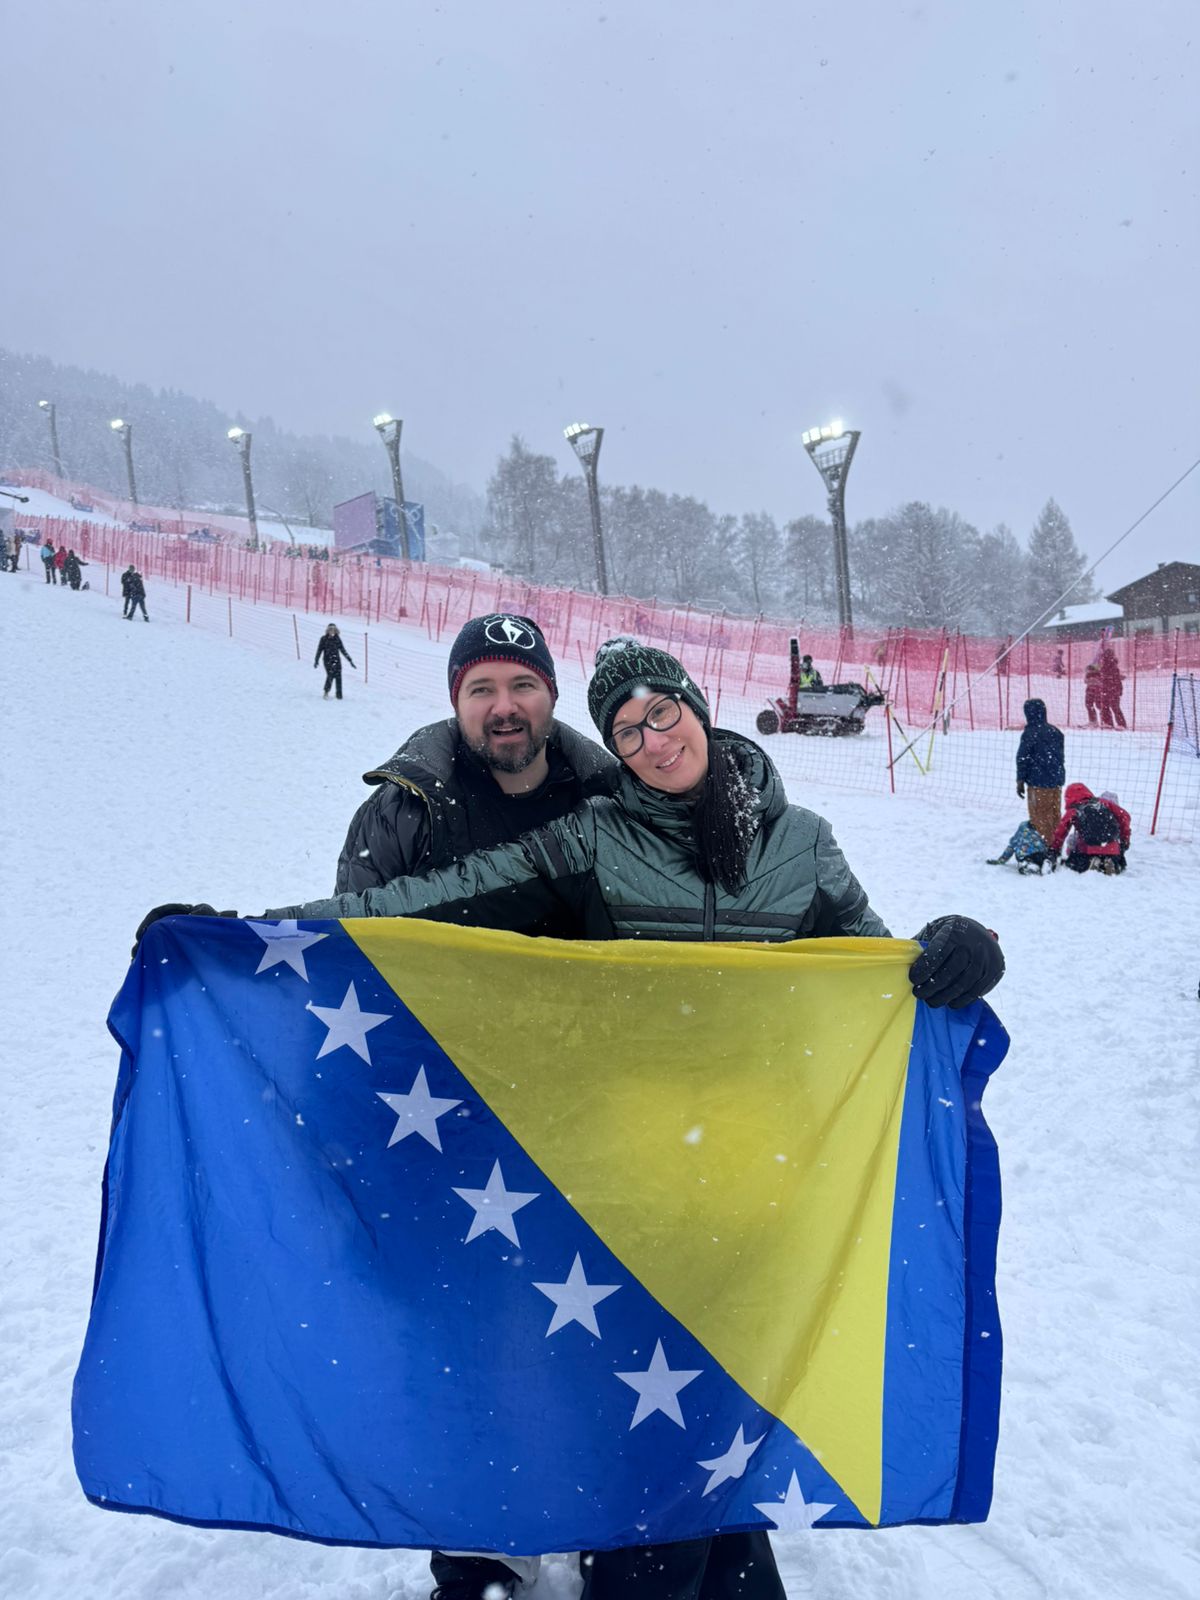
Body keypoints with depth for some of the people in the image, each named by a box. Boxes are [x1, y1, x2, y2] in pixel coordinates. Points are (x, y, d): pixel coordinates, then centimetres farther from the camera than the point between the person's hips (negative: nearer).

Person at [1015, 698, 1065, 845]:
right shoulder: (1056, 732, 9)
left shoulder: (1030, 733, -13)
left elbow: (1023, 758, -11)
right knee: (1055, 815, 14)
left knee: (1040, 817, 0)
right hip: (1056, 781, 7)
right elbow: (1060, 755, 17)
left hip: (1038, 783, -7)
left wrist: (1020, 780, -3)